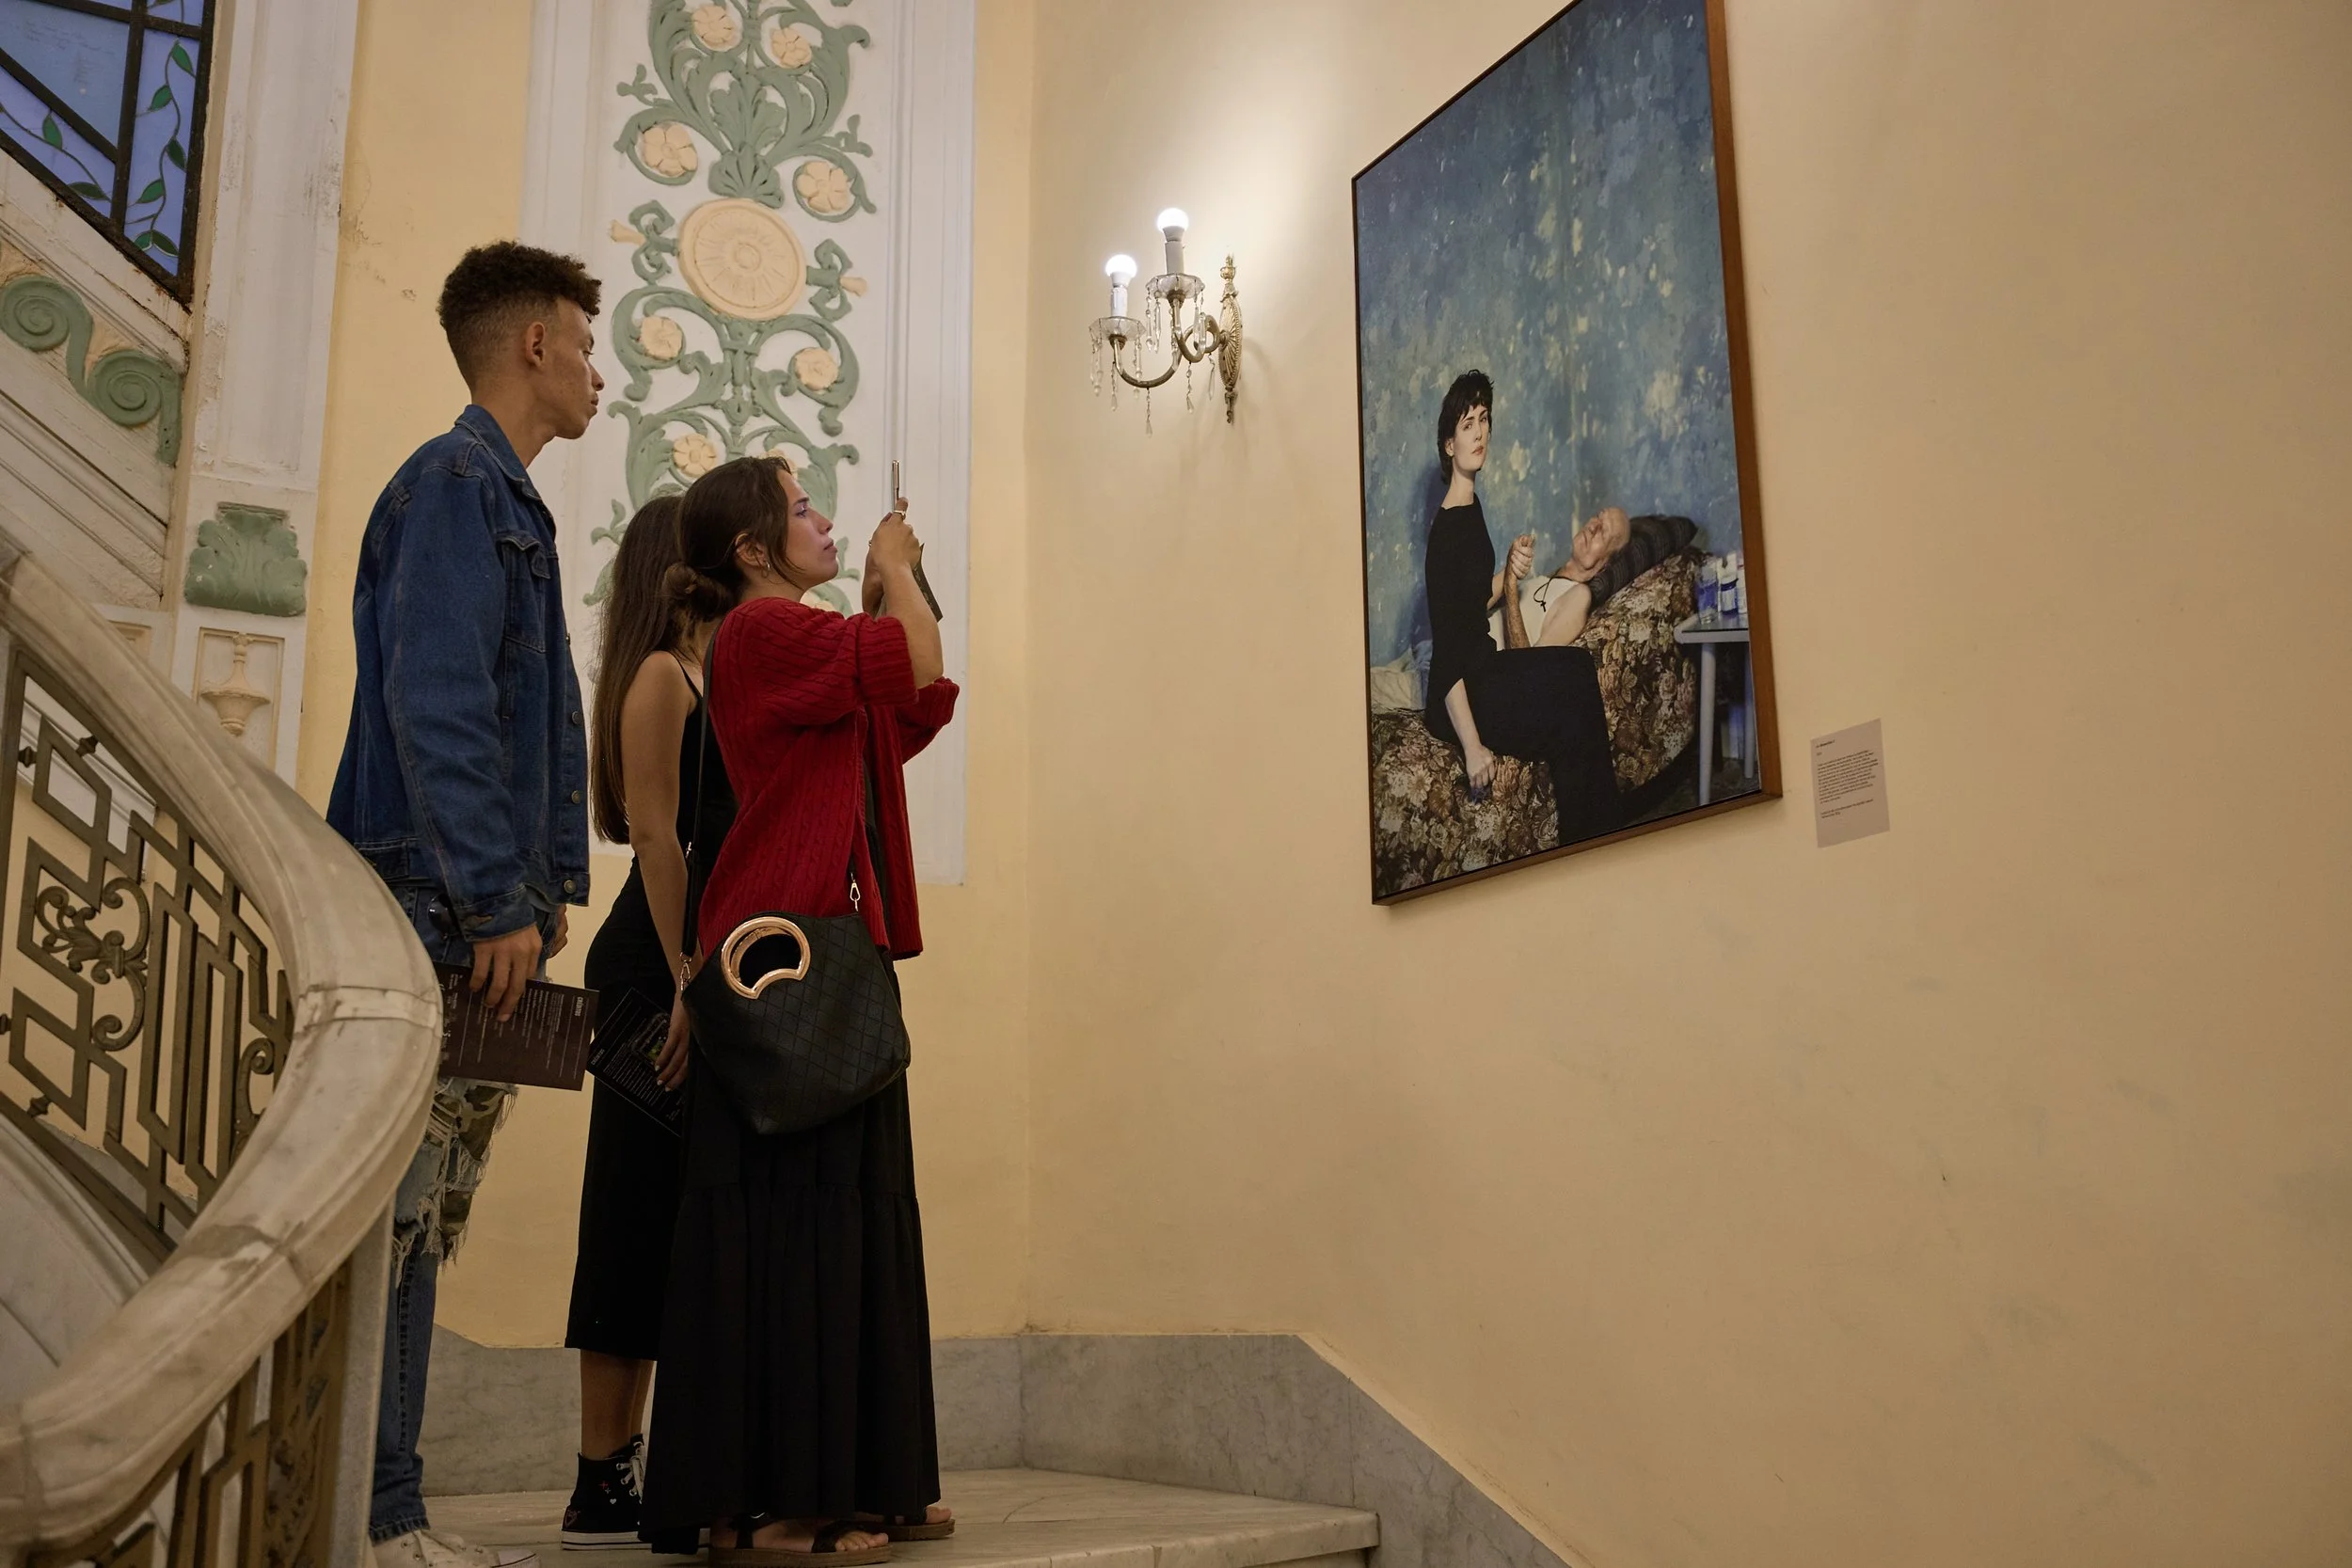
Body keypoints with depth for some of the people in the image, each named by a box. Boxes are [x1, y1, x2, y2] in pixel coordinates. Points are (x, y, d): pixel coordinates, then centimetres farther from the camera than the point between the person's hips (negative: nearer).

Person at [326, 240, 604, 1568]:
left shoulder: (504, 498, 23)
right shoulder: (457, 483, -6)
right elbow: (433, 704, -17)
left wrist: (545, 891, 16)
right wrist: (499, 900, -19)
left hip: (483, 917, 10)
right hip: (437, 909, -10)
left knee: (423, 1222, 10)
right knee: (391, 1215, -7)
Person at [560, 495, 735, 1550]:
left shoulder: (705, 680, 21)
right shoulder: (659, 676, -5)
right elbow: (654, 833, -16)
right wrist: (685, 982, -20)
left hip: (690, 966, 9)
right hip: (654, 963, -9)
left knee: (665, 1222, 10)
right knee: (640, 1214, -7)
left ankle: (622, 1469, 17)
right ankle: (601, 1487, 0)